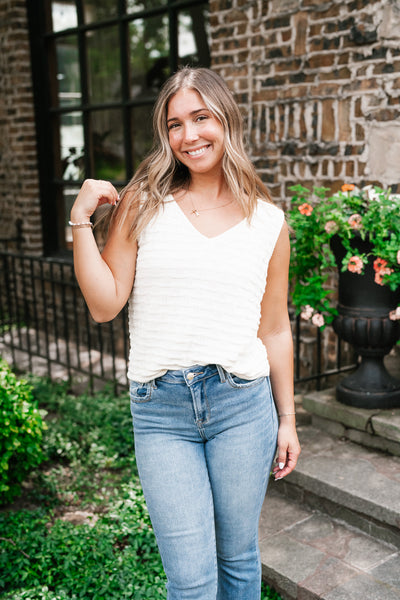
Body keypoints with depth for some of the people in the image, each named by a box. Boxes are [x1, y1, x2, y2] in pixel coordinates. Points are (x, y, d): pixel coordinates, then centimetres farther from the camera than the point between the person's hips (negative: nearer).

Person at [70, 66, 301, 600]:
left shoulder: (268, 221, 5)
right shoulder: (142, 205, 1)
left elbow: (275, 329, 10)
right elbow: (105, 305, -1)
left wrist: (287, 419, 12)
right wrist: (81, 220, -7)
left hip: (242, 404, 1)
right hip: (160, 410, -1)